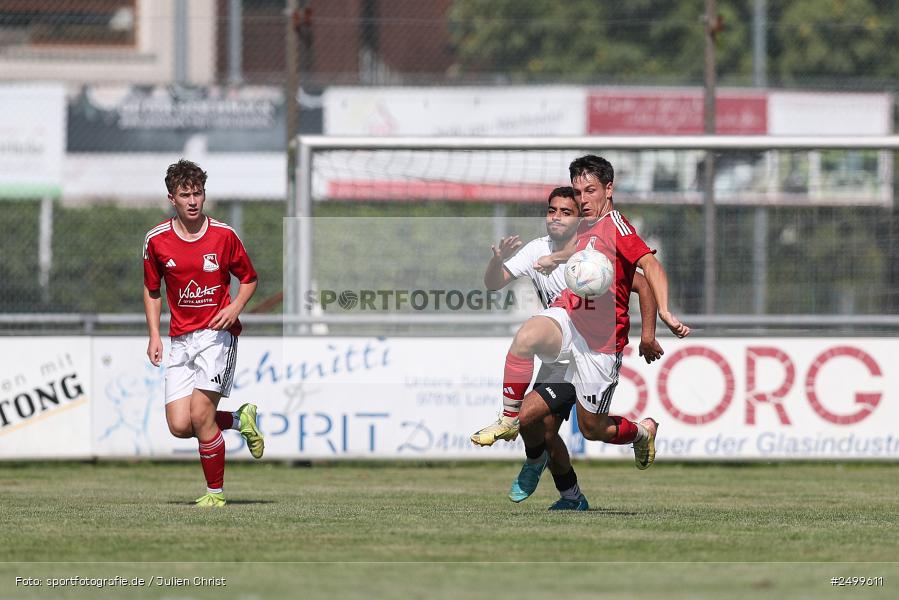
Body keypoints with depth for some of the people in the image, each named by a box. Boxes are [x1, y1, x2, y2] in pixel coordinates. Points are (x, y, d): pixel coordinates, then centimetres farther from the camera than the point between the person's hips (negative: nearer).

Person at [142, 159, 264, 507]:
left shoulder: (224, 235, -3)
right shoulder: (157, 240, 3)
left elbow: (249, 279, 10)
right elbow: (152, 289, 16)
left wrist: (235, 308, -9)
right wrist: (154, 335, 6)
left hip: (217, 333, -4)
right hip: (181, 340, 4)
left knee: (200, 415, -16)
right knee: (179, 425, -8)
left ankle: (215, 492, 0)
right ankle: (240, 420, 20)